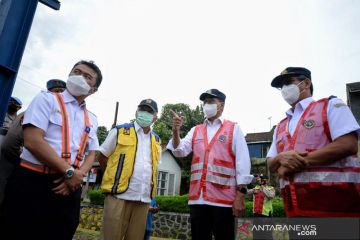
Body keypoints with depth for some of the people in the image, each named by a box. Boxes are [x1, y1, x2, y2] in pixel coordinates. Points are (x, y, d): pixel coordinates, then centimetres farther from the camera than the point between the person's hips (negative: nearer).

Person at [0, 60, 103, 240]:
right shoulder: (47, 99, 0)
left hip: (69, 187, 5)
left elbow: (91, 154, 11)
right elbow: (32, 141, -12)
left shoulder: (91, 119, 14)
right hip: (33, 183, -4)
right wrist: (69, 172, -13)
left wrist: (78, 176, -10)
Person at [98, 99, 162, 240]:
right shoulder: (120, 131, 2)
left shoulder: (156, 140, 14)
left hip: (144, 199, 4)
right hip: (119, 196, -4)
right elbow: (101, 157, 7)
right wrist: (115, 177, 7)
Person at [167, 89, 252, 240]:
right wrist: (176, 131, -16)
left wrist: (240, 195, -9)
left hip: (224, 198, -3)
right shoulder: (195, 130, 15)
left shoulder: (234, 128, 4)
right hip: (197, 197, 4)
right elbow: (180, 151, 3)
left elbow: (242, 162, -2)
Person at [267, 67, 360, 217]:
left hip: (334, 201, -5)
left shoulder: (331, 105, 3)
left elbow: (348, 145, -12)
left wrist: (298, 162, -12)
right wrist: (281, 158, -10)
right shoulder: (281, 126, 18)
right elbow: (270, 164, 15)